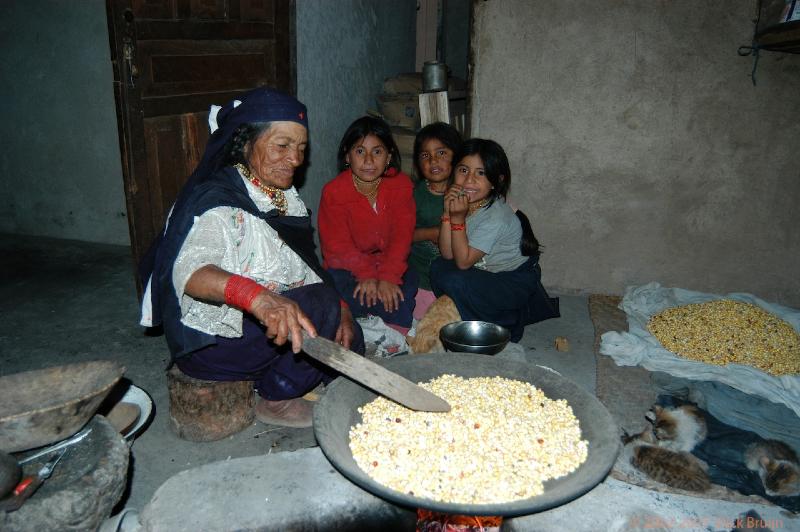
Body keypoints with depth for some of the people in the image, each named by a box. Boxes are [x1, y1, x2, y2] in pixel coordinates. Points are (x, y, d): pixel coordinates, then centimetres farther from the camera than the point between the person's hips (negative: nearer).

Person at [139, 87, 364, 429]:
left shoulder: (284, 197, 6)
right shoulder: (220, 203, -21)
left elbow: (307, 270, 8)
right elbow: (189, 269, -40)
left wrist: (339, 309, -9)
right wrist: (258, 297, -59)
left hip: (262, 322, 8)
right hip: (212, 340, -8)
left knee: (348, 339, -3)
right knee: (321, 303, -26)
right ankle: (275, 400, -6)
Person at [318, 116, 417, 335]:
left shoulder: (401, 184, -5)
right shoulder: (333, 191, -11)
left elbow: (402, 235, -11)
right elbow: (338, 245, -12)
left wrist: (388, 276, -25)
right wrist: (366, 274, -27)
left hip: (391, 266, 2)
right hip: (346, 268, -1)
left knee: (399, 291, -28)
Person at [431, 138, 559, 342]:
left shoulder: (496, 217, -29)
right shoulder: (462, 202, -9)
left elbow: (463, 261, -23)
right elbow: (447, 254, -11)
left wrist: (458, 218, -31)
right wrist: (448, 213, -22)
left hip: (517, 281, -7)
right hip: (487, 271, 7)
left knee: (454, 281, -25)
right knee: (438, 268, -11)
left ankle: (506, 322, -2)